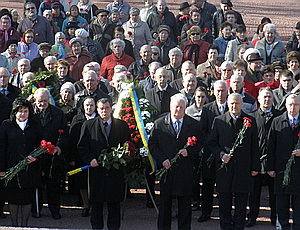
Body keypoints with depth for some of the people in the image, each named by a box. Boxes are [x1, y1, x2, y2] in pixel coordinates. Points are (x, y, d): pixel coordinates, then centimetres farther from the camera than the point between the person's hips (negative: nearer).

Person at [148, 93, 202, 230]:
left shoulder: (194, 125, 4)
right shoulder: (159, 124, 3)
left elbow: (199, 144, 9)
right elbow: (152, 145, 3)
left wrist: (189, 151, -10)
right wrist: (162, 159, -9)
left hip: (185, 171, 0)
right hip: (166, 168, 0)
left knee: (185, 204, 6)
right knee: (164, 203, 8)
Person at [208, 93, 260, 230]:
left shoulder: (250, 121, 5)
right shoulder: (218, 121, 4)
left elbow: (254, 146, 6)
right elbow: (211, 143, 6)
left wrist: (255, 167, 2)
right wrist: (221, 155, -11)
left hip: (243, 167, 0)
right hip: (224, 167, 0)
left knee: (241, 202, 4)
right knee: (224, 202, 6)